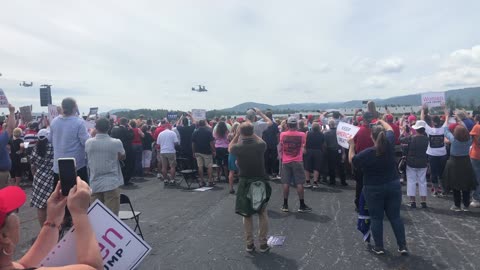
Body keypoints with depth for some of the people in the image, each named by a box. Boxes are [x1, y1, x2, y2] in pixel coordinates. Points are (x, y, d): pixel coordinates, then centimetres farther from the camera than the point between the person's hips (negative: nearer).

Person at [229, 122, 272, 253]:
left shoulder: (238, 147, -13)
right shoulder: (260, 145, -12)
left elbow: (230, 147, 12)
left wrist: (237, 134, 9)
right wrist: (252, 134, 10)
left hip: (245, 183, 0)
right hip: (261, 182, 0)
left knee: (247, 214, 12)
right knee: (262, 214, 12)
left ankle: (249, 244, 19)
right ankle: (263, 243, 16)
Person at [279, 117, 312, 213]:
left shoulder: (283, 135, -4)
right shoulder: (302, 135, -6)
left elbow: (281, 148, 5)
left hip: (286, 162, 1)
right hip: (297, 161, -1)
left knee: (286, 183, 5)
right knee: (299, 183, 3)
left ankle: (285, 205, 11)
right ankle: (302, 205, 8)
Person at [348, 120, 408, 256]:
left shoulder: (367, 153, -20)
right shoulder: (390, 145, -9)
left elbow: (352, 160, -2)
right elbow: (390, 129, 11)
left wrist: (351, 145, 8)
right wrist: (381, 121, 26)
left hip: (374, 189, -4)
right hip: (393, 186, 4)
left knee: (376, 218, 8)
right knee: (395, 216, 12)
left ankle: (379, 247, 15)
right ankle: (403, 246, 18)